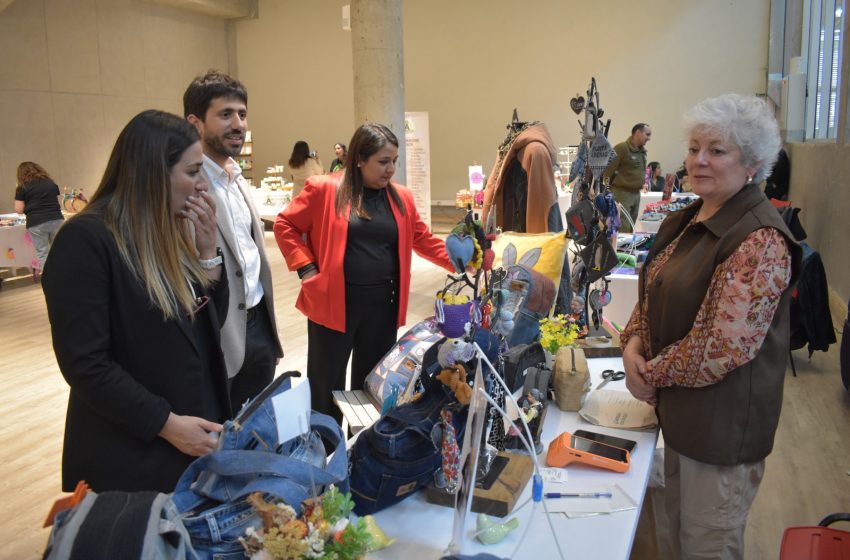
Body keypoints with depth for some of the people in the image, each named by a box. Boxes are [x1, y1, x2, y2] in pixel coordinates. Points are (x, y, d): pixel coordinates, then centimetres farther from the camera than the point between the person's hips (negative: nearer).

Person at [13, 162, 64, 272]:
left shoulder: (22, 187, 2)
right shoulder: (51, 183, 13)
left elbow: (19, 210, 1)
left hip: (36, 223, -3)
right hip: (56, 220, 3)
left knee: (42, 253, 4)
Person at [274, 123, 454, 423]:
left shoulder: (401, 198, 7)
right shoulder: (324, 189, -6)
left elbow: (424, 240, 12)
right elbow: (285, 225, 0)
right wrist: (306, 268, -9)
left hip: (383, 304, 4)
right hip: (334, 302, -4)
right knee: (326, 385, 7)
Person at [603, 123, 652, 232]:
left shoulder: (643, 151, 13)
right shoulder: (621, 148, -13)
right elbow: (607, 169, -16)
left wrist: (641, 183, 15)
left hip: (636, 194, 9)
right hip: (622, 193, -9)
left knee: (630, 228, 13)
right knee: (623, 230, -13)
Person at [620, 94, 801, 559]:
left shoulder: (760, 241, -22)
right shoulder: (687, 221, 6)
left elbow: (723, 346, -27)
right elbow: (652, 295, 12)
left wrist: (652, 373, -15)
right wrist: (633, 345, -7)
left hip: (723, 423, -8)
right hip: (680, 410, 8)